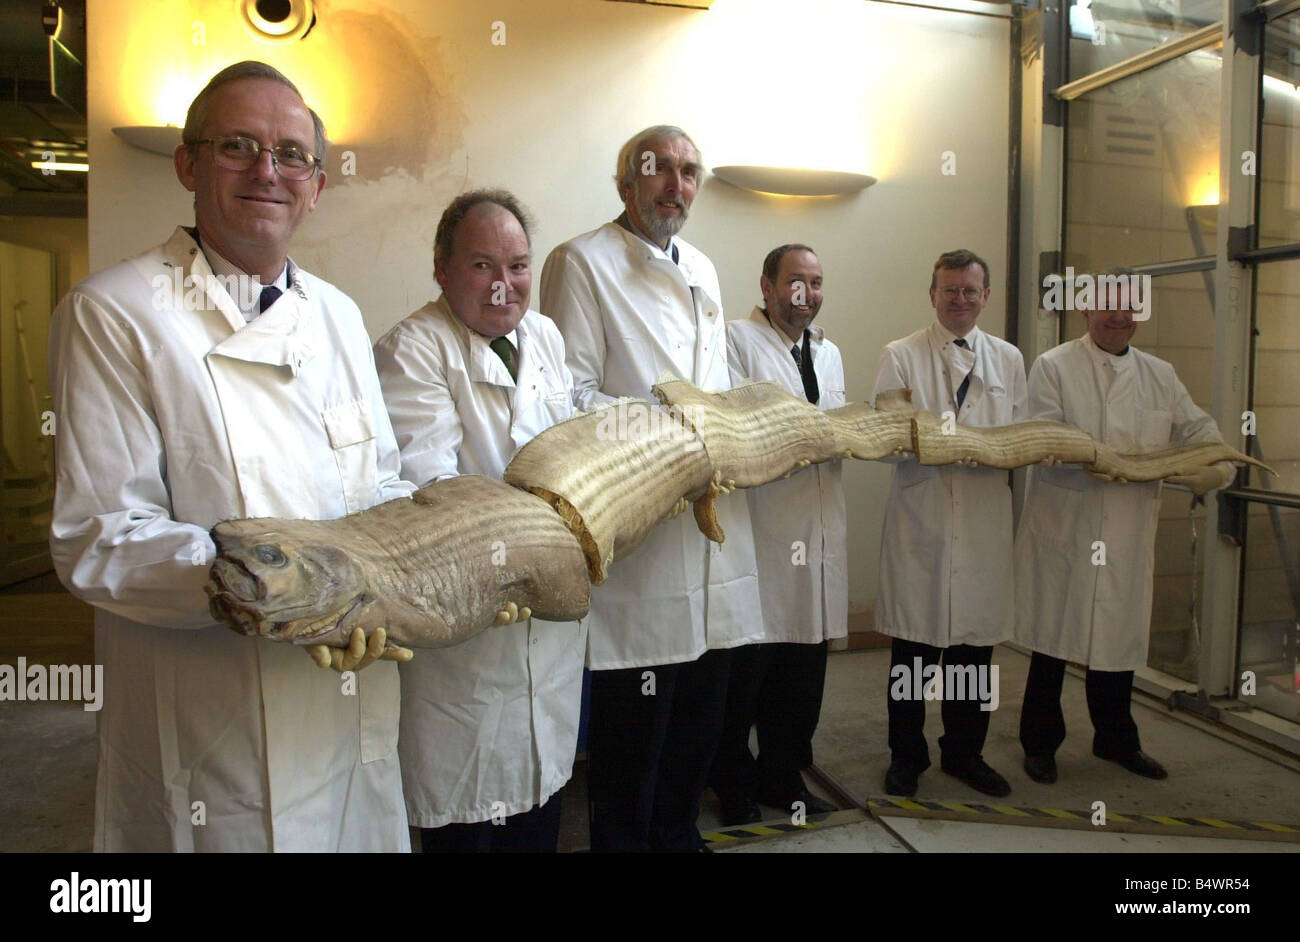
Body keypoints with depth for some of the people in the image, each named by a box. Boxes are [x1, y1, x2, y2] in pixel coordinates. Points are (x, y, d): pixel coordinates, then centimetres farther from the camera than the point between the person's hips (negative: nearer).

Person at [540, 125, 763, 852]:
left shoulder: (703, 269, 20)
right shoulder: (583, 263, -4)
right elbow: (570, 397, -13)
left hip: (715, 519, 8)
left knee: (700, 718, 17)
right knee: (635, 726, 3)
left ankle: (679, 833, 36)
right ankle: (624, 838, 24)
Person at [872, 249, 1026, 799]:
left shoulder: (1009, 359, 14)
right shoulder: (900, 357, 3)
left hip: (987, 522, 4)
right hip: (921, 521, -3)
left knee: (976, 645, 11)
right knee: (913, 648, 3)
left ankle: (965, 753, 29)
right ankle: (906, 755, 20)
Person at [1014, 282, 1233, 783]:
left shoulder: (1160, 375, 13)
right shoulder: (1053, 366, -2)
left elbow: (1199, 429, 11)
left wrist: (1219, 465, -10)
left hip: (1129, 534, 5)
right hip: (1063, 530, -4)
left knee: (1120, 637, 14)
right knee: (1051, 638, 4)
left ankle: (1116, 740, 33)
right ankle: (1040, 743, 20)